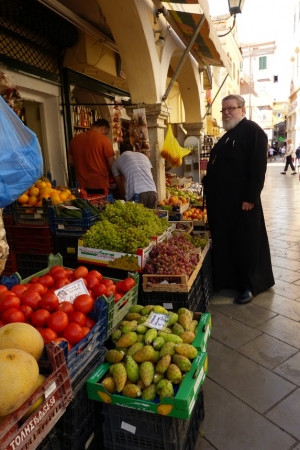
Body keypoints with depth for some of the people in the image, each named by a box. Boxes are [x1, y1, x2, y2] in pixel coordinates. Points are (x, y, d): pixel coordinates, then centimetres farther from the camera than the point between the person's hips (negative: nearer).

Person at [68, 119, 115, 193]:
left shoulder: (75, 139, 7)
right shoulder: (103, 139, -9)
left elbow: (70, 161, 16)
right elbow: (111, 164, -7)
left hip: (82, 184, 5)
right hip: (100, 184, -5)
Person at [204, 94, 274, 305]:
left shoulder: (253, 131, -9)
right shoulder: (228, 135, 19)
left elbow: (258, 167, -17)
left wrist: (250, 197, -22)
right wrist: (210, 189, 17)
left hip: (242, 200, -9)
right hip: (222, 200, 9)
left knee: (246, 243, 1)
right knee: (225, 241, 14)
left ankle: (249, 285, 14)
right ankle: (228, 280, 28)